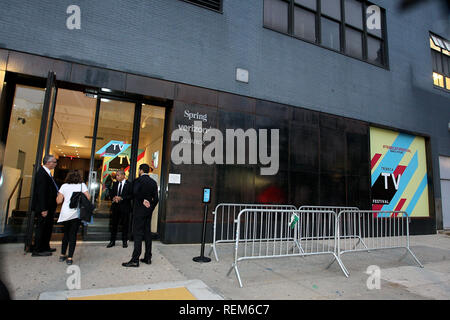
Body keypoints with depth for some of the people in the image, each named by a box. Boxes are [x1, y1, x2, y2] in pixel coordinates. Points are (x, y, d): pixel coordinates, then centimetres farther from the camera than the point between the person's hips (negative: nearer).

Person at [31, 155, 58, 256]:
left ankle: (45, 247, 31)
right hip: (44, 208, -10)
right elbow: (41, 193, -23)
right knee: (41, 228, 1)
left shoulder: (47, 173, 11)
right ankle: (37, 251, 13)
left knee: (48, 228, 18)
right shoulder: (42, 174, -19)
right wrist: (43, 209, -23)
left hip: (49, 207, 10)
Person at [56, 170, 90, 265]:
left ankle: (62, 255, 24)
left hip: (65, 213, 2)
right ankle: (70, 258, 1)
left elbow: (59, 201, 4)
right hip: (76, 213, -2)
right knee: (73, 235, 3)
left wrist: (58, 196, 24)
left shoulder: (64, 186, 5)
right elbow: (88, 197, -7)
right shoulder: (82, 185, 1)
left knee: (66, 234, 18)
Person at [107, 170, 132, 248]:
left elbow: (131, 195, -10)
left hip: (125, 207, -4)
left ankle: (124, 241, 16)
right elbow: (111, 193, 15)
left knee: (124, 225, 4)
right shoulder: (115, 184, 12)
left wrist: (121, 198, -18)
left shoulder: (129, 184, -5)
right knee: (114, 224, 9)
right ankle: (112, 241, 19)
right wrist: (113, 198, -7)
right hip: (115, 206, 5)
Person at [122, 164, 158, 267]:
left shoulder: (139, 180, -9)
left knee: (138, 234, -3)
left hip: (139, 210, -6)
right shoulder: (153, 182, 9)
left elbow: (135, 193, -25)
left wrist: (143, 200, -10)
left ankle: (135, 260, -1)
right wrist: (151, 208, 11)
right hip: (149, 211, 6)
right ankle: (148, 258, 18)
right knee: (147, 233, 12)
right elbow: (156, 198, 7)